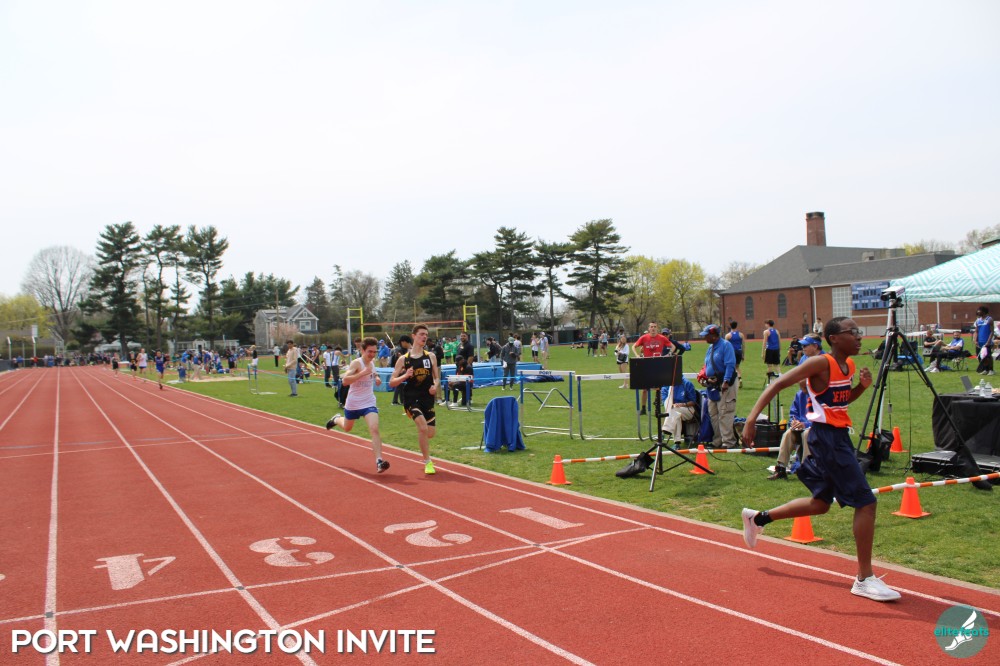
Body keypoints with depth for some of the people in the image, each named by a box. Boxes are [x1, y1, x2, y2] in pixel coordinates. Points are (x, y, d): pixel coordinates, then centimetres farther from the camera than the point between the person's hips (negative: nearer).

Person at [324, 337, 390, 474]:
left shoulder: (372, 362, 1)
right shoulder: (356, 363, -20)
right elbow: (345, 380, -34)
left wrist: (376, 378, 4)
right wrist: (363, 373, -41)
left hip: (369, 403, 3)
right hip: (353, 403, -3)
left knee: (374, 429, -19)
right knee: (347, 428, 23)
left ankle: (379, 461, -23)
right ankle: (336, 419, 59)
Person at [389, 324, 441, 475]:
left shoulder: (431, 357, 7)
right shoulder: (403, 359, 0)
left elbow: (437, 378, 12)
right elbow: (391, 383, 1)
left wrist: (435, 386, -10)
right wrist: (405, 376, -17)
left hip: (427, 398, 3)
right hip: (411, 398, -3)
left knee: (430, 433, 4)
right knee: (423, 427, -21)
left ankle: (424, 451, 42)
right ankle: (427, 462, -5)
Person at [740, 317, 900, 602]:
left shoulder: (849, 364, 9)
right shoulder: (821, 363, -16)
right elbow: (778, 384, -20)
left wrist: (863, 385, 2)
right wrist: (752, 417, -30)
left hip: (838, 437, 10)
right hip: (826, 437, -10)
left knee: (821, 502, 21)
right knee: (866, 502, -9)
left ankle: (758, 518, 35)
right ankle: (865, 579, 0)